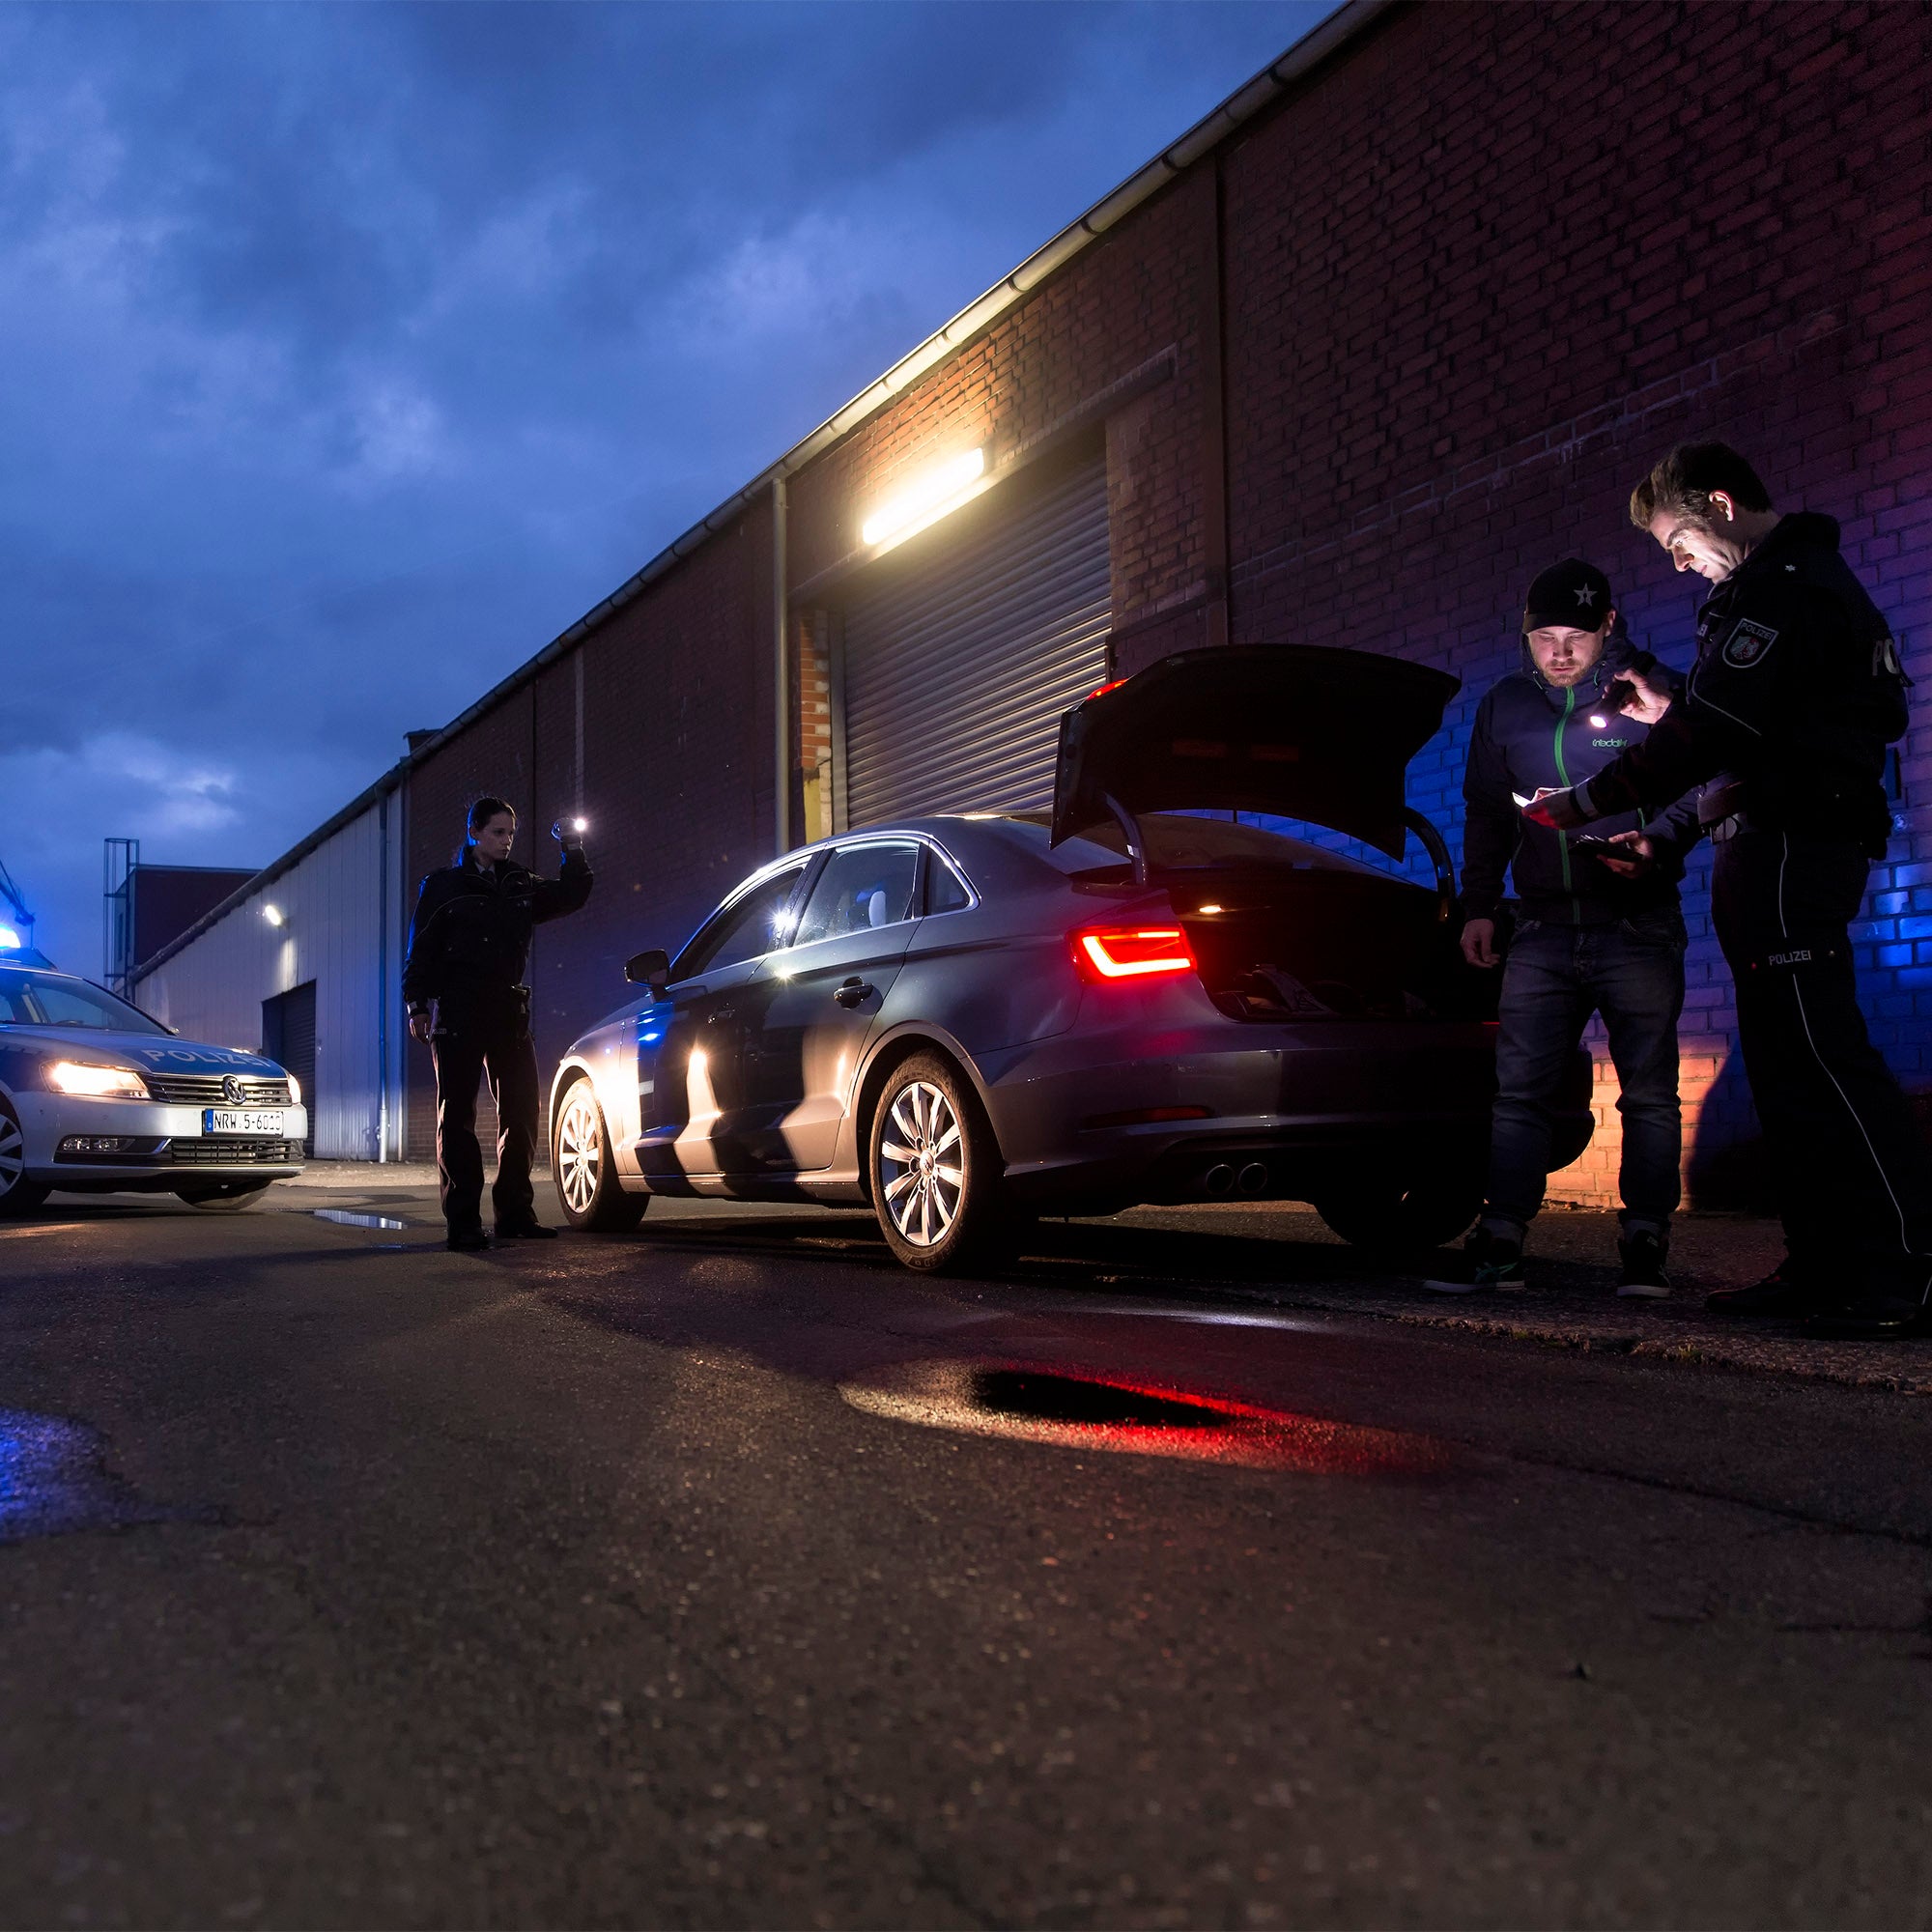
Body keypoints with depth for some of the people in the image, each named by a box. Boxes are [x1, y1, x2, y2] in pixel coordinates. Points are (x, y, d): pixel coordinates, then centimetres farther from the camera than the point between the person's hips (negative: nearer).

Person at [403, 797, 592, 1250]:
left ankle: (515, 1213, 10)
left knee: (521, 1111, 2)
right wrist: (417, 1004, -7)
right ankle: (463, 1221, -1)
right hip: (458, 1013, -5)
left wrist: (574, 851, 4)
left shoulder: (521, 886, 15)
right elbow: (421, 947, 1)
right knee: (458, 1116, -3)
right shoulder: (444, 885, 4)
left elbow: (572, 895, 17)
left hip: (509, 1012, 5)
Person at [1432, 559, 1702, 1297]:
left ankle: (1644, 1245, 7)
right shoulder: (1504, 705, 13)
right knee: (1518, 1088, -1)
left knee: (1649, 1090, 0)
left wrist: (1653, 843, -20)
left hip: (1638, 926, -3)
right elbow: (1486, 814, 19)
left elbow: (1695, 791, -1)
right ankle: (1500, 1243, 2)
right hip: (1543, 927, 3)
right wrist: (1478, 905, 13)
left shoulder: (1651, 690, 1)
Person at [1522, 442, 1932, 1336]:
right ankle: (1824, 1267, 13)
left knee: (1820, 1057, -12)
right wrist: (1673, 716, 21)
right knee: (1789, 1062, 10)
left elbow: (1712, 734, -18)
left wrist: (1583, 803, -11)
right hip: (1784, 850, 11)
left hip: (1788, 849, -11)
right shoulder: (1809, 576, 23)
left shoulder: (1779, 586, -12)